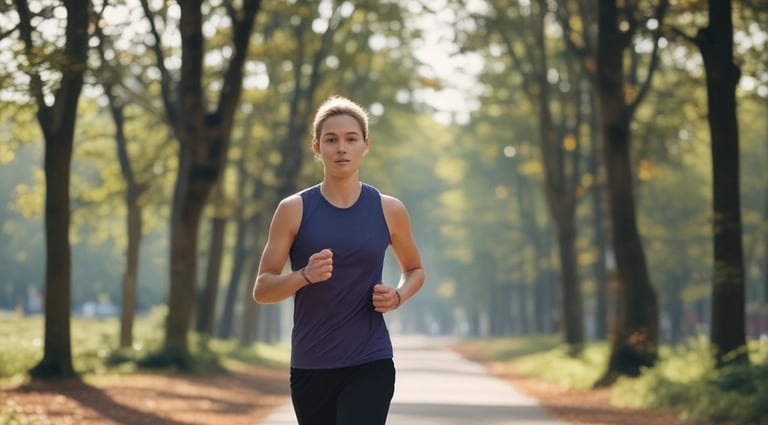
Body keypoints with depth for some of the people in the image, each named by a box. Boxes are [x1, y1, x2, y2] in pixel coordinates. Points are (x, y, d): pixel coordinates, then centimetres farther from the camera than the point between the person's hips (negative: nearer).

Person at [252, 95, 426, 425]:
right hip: (310, 368, 1)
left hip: (371, 365, -1)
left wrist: (398, 296, -4)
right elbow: (261, 290, -2)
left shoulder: (389, 211, 2)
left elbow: (415, 270, 19)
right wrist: (305, 275, -22)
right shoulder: (294, 210, -1)